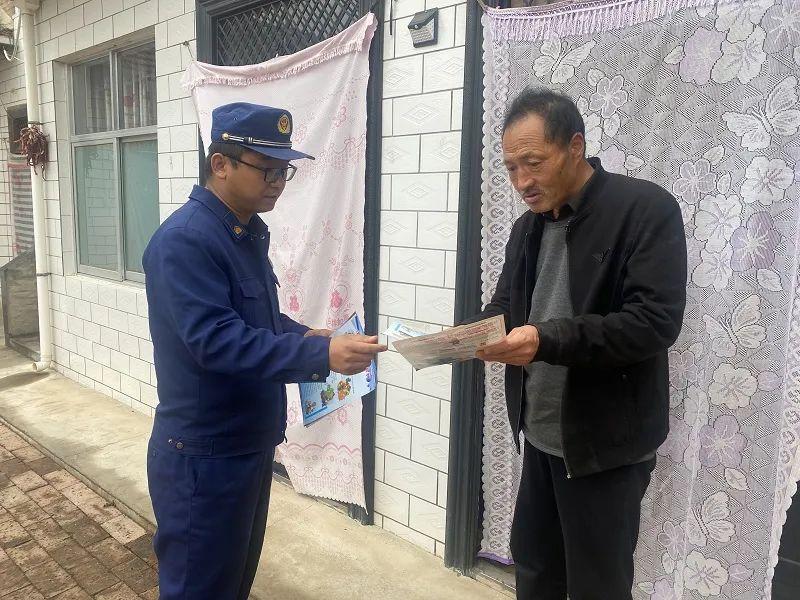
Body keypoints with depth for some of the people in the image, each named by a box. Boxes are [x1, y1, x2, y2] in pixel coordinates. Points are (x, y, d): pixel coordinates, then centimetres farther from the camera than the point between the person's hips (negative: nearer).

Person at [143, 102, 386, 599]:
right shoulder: (185, 240, -21)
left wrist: (306, 335, 1)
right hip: (203, 456, -8)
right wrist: (320, 355, -36)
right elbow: (215, 339, -31)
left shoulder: (249, 231, 8)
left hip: (251, 445, 9)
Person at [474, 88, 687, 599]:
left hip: (606, 441, -6)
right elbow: (505, 306, 13)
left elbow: (656, 321, -22)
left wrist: (546, 339, -32)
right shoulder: (528, 227, 10)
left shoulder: (647, 209, -13)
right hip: (540, 436, 7)